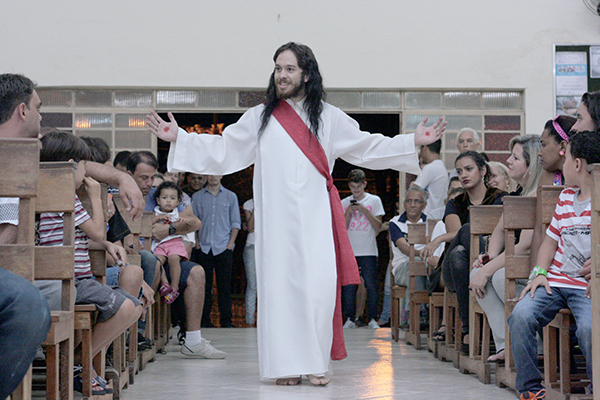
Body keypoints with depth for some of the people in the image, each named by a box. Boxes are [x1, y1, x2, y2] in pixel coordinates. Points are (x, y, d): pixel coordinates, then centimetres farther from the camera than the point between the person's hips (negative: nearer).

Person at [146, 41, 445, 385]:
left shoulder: (329, 117, 12)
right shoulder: (260, 118, 12)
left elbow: (367, 147, 16)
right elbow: (223, 149, 14)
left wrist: (414, 142, 9)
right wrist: (179, 137, 6)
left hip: (316, 217, 0)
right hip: (277, 219, 0)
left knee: (319, 286, -9)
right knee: (281, 284, -5)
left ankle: (317, 363, 0)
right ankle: (287, 365, 1)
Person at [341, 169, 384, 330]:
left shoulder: (374, 200, 6)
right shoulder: (344, 203, 10)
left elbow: (378, 227, 1)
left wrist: (365, 211, -9)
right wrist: (348, 213, -8)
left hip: (368, 251, -1)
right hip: (349, 250, 1)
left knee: (371, 285, -4)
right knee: (348, 287, -2)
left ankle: (373, 318, 3)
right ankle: (349, 318, 4)